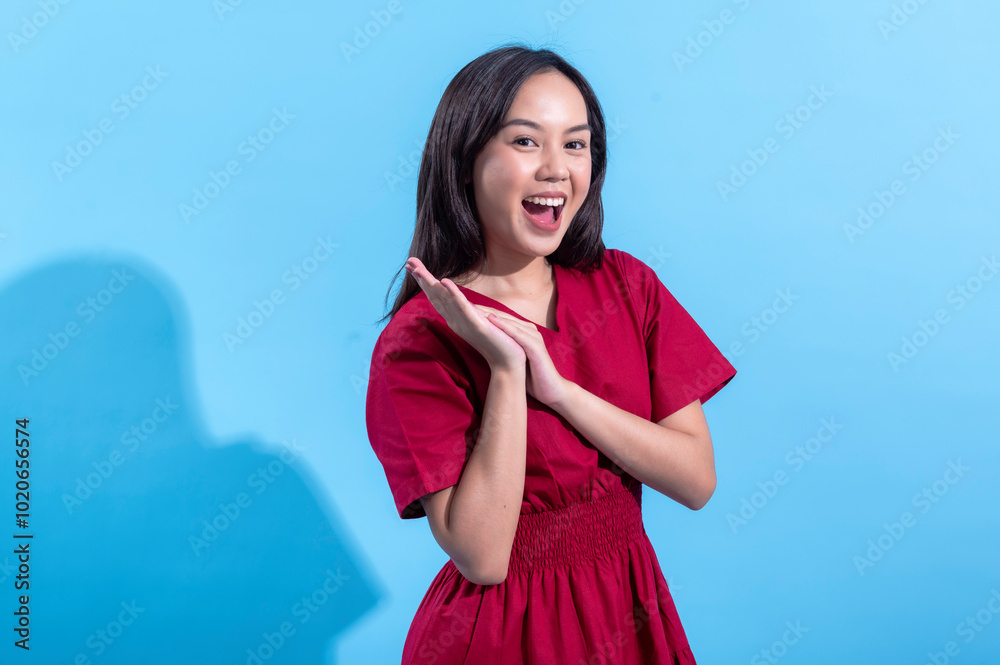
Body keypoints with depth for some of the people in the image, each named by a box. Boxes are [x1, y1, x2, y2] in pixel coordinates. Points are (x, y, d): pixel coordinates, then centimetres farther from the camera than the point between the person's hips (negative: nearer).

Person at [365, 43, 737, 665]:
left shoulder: (624, 283, -4)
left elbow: (698, 480, -10)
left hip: (632, 613, 4)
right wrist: (506, 372, -26)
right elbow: (482, 557, -20)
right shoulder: (417, 340, -15)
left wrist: (555, 387, -20)